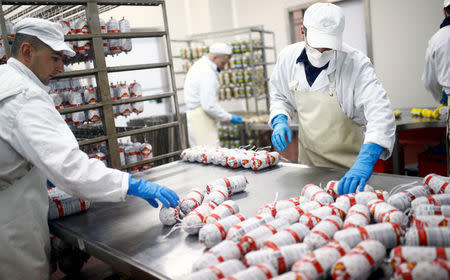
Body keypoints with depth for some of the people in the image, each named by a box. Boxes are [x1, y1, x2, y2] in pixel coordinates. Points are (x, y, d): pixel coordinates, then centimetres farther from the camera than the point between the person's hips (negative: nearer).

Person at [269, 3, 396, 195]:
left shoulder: (356, 64, -24)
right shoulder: (288, 57, -10)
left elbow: (380, 113, -34)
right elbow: (279, 96, 8)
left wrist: (366, 161, -48)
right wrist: (280, 120, -13)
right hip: (308, 161, 4)